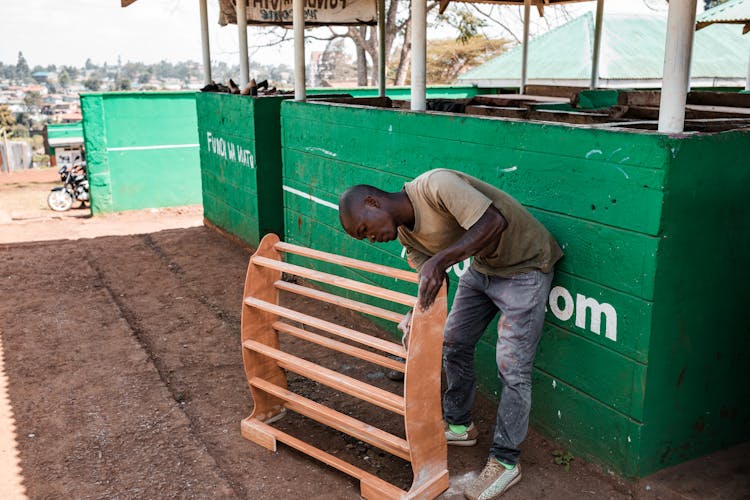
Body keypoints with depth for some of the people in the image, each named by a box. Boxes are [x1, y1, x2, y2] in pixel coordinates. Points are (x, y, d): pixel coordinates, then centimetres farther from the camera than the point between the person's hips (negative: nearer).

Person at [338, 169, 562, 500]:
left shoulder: (434, 186, -29)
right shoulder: (405, 233, -2)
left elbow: (494, 222, -37)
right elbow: (429, 285, 3)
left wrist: (440, 260, -42)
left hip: (524, 265, -9)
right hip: (482, 266, 9)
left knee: (512, 366, -6)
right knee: (453, 342, 14)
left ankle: (505, 462, 9)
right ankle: (458, 426, 34)